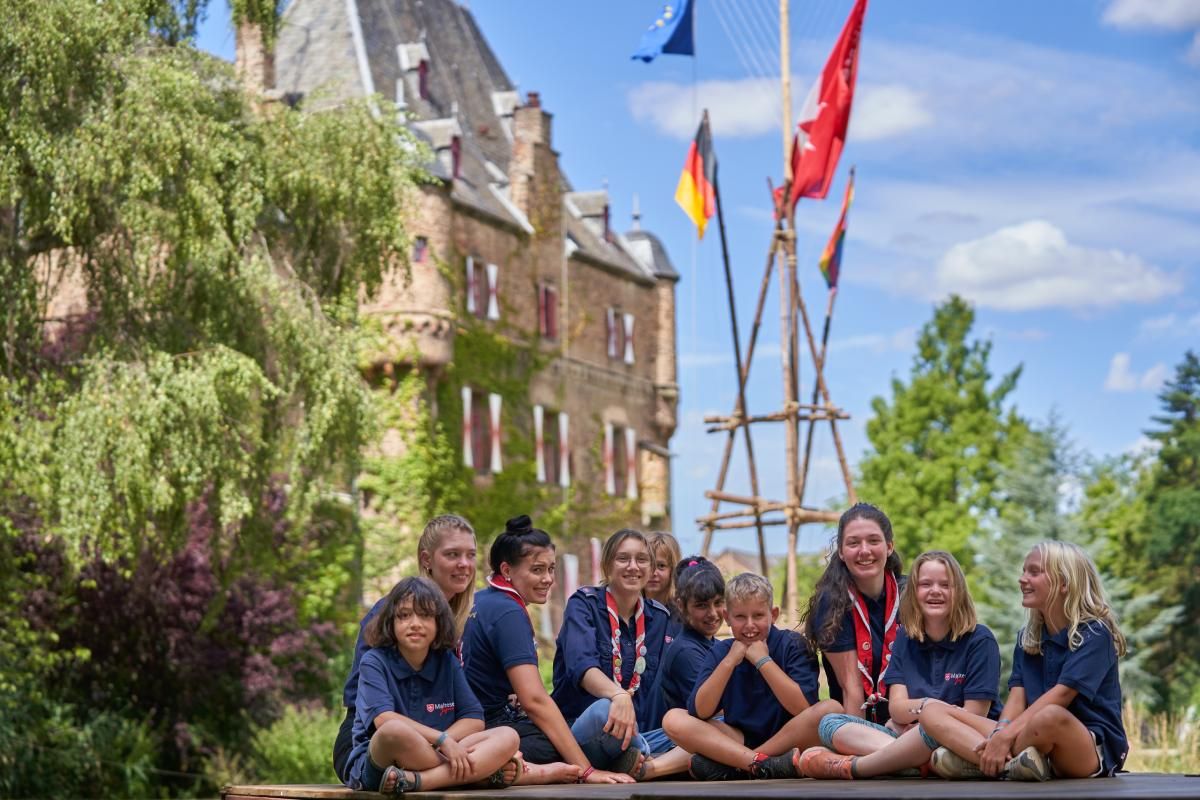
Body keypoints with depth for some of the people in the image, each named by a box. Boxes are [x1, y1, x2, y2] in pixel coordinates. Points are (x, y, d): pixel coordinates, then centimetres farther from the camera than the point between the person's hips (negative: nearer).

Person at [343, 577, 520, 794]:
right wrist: (441, 739, -25)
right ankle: (478, 770, -23)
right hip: (374, 764, -6)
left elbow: (474, 719, 6)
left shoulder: (447, 661, 11)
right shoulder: (374, 661, -2)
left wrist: (434, 744, -13)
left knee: (508, 737, -17)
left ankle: (411, 781, -33)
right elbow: (384, 720, -19)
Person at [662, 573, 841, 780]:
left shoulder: (792, 646, -5)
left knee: (831, 709, -29)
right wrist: (729, 661, -17)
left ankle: (724, 767, -28)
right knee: (673, 719, -15)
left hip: (788, 738, -2)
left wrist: (763, 660, -18)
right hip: (739, 739, 2)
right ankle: (764, 764, -31)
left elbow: (804, 708, -19)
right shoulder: (720, 652, 2)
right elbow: (699, 712, -11)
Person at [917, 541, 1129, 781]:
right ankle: (1011, 762, -29)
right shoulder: (1027, 638, 15)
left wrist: (1006, 735, -25)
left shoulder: (1094, 634, -6)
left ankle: (979, 760, -23)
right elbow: (1017, 698, 4)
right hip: (1038, 745, 7)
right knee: (933, 713, -6)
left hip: (1095, 750, -7)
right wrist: (1000, 733, -18)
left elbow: (1061, 694, -18)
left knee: (1051, 716, -43)